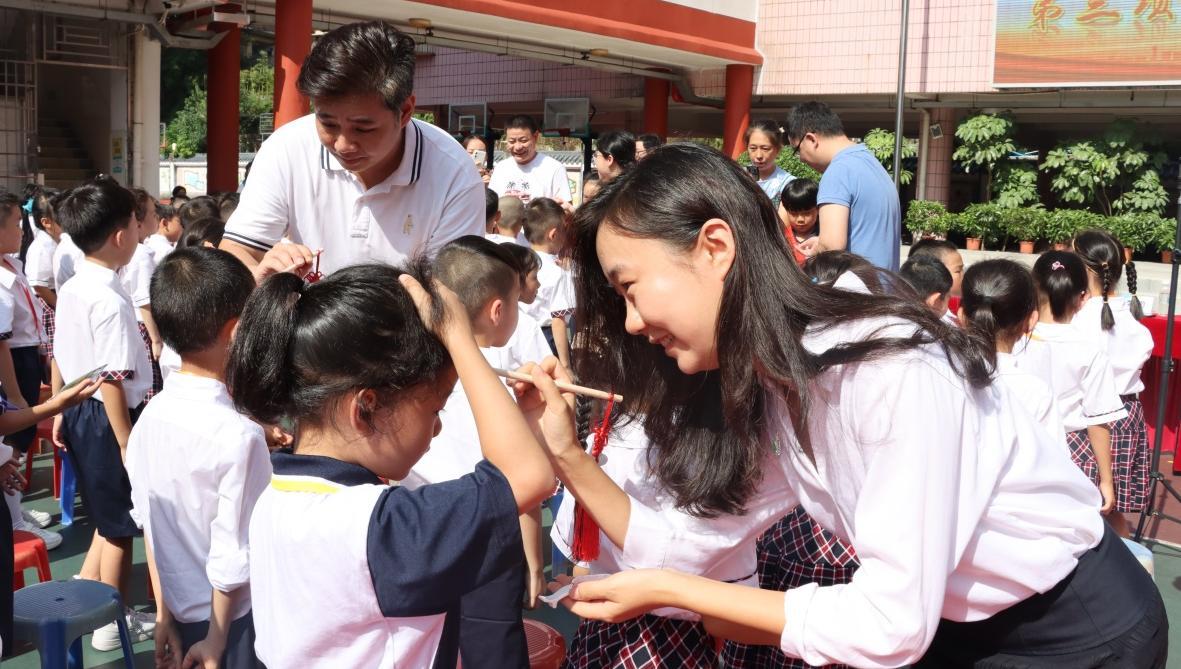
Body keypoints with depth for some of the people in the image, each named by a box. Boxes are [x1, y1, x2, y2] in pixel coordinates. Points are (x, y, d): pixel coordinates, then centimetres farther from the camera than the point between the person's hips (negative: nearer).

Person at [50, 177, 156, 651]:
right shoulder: (111, 302, -23)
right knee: (120, 525, 7)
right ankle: (113, 623, 21)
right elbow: (111, 380, -25)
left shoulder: (70, 291, 5)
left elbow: (59, 357, 13)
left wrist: (60, 412, 23)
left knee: (107, 513, 25)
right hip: (107, 417, -9)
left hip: (78, 412, 9)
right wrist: (127, 444, -22)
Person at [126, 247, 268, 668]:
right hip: (236, 619, -6)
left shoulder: (149, 417, -4)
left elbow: (147, 522, 4)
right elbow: (234, 556, -20)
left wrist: (164, 615, 13)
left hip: (178, 614, 6)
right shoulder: (240, 434, -24)